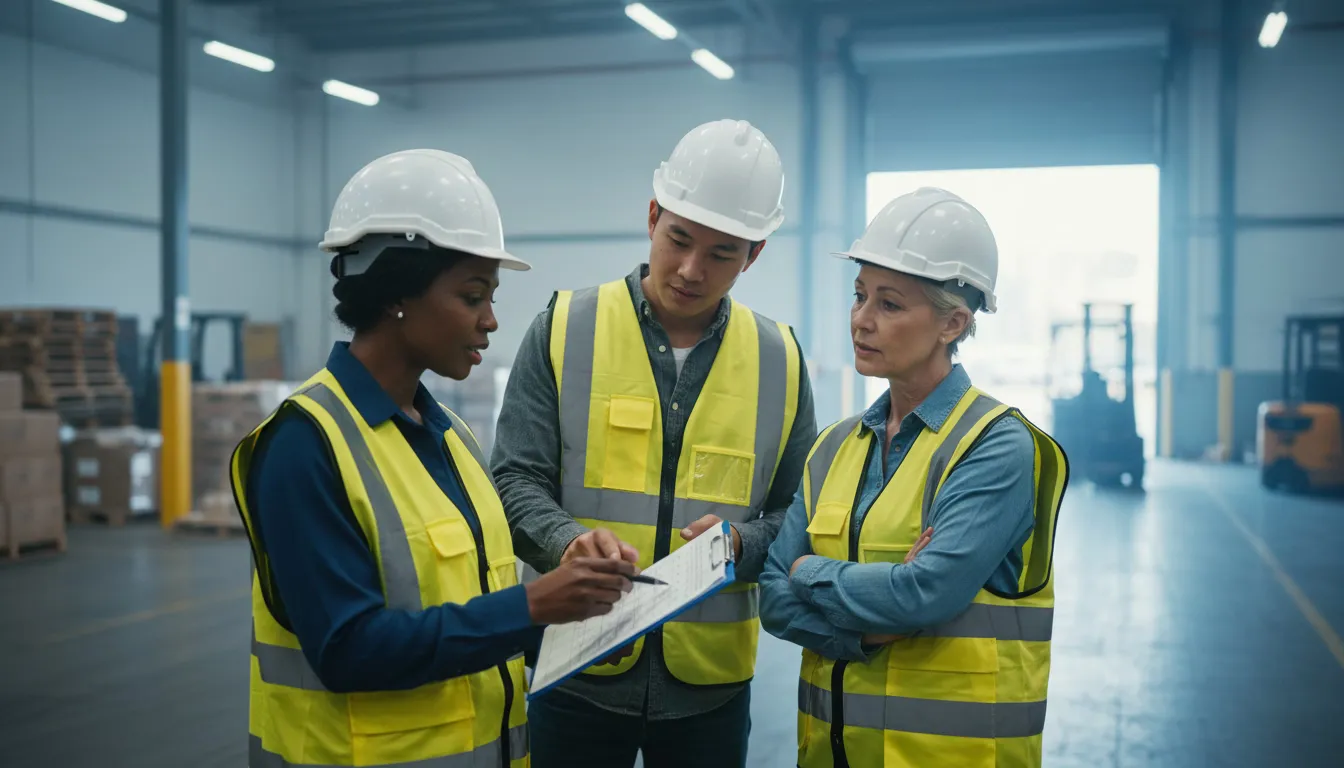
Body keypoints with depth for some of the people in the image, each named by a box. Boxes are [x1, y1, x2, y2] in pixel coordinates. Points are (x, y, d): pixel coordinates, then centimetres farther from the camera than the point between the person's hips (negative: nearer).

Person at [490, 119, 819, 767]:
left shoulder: (778, 360, 4)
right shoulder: (564, 330, -2)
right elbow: (515, 482, -4)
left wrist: (740, 543, -13)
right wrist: (570, 541, -24)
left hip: (711, 682, 2)